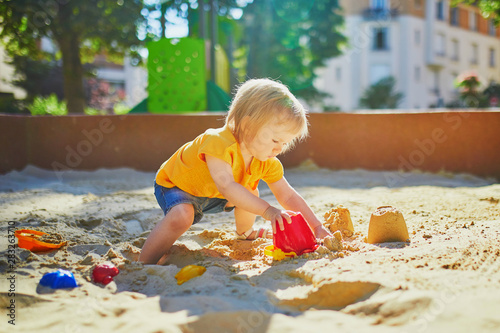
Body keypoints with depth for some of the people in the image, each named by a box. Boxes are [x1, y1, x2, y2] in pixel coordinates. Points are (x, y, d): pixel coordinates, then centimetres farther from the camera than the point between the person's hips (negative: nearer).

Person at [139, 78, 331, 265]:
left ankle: (245, 232, 31)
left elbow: (288, 197, -9)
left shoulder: (268, 163, -14)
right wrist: (268, 211, -54)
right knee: (181, 216, -36)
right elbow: (227, 187, -50)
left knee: (250, 194, -1)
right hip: (174, 185, -7)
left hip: (212, 196, 8)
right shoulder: (218, 142, -39)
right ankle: (144, 263, -21)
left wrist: (317, 227, -18)